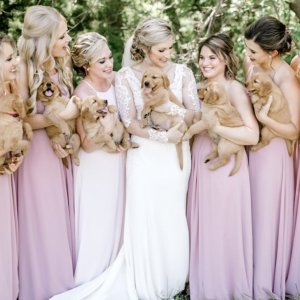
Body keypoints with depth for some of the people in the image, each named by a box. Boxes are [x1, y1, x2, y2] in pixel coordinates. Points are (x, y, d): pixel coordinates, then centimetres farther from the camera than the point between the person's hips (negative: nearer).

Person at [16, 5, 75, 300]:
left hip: (59, 149, 6)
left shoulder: (60, 66, 1)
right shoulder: (24, 71, -18)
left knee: (62, 218, 15)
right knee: (42, 223, 5)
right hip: (36, 154, -6)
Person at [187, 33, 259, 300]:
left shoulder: (234, 89, -11)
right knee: (202, 228, 11)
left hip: (226, 166, -6)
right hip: (201, 163, 6)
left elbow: (252, 135, -20)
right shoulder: (202, 87, 10)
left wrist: (214, 125, -23)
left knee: (223, 230, 2)